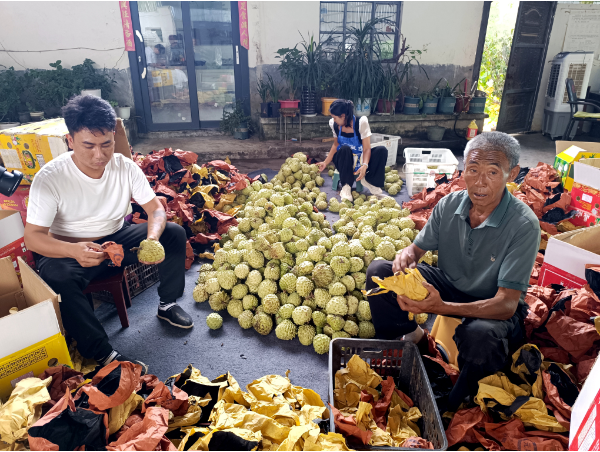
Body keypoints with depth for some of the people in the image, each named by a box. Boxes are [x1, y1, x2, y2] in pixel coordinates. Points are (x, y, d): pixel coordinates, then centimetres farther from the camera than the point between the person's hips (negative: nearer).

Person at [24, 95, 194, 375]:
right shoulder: (50, 178, -21)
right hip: (72, 249, -3)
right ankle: (102, 354, -24)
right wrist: (74, 250, -46)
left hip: (119, 238, 4)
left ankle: (167, 305, 4)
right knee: (55, 276, -35)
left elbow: (156, 208, -12)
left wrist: (153, 238, -35)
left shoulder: (125, 167, -12)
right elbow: (33, 236, -24)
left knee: (174, 233, -13)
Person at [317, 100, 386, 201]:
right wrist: (326, 163, 4)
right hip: (344, 162, 1)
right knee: (345, 149, -35)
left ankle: (368, 180, -14)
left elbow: (366, 148, -19)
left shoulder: (361, 122, -18)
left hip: (360, 160, -1)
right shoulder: (334, 124, -8)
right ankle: (346, 187, -30)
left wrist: (364, 165, -36)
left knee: (382, 150, -27)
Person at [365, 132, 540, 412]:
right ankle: (412, 337, 9)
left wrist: (442, 307, -45)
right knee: (379, 271, -12)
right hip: (448, 286, 5)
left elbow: (506, 304, -29)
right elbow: (419, 247, 0)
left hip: (494, 307, -4)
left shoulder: (523, 224, -25)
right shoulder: (449, 205, -11)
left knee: (480, 335, -40)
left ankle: (455, 407, -6)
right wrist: (406, 256, -28)